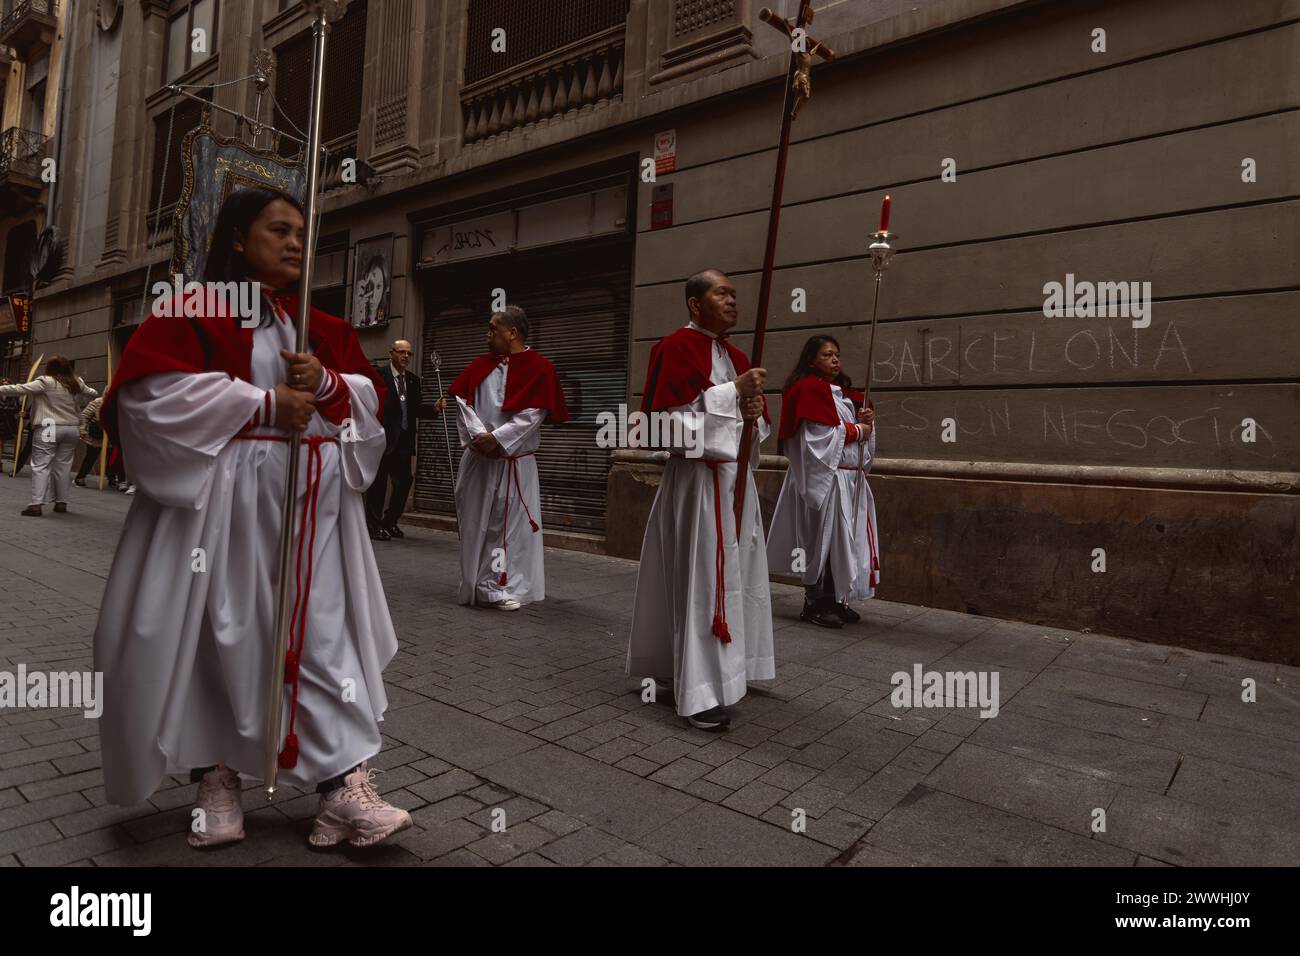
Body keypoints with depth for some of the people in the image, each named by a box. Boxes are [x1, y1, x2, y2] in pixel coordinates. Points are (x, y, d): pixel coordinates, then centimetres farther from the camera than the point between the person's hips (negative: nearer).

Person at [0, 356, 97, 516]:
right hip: (71, 429, 5)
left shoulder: (45, 382, -7)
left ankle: (36, 504, -11)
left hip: (48, 428, -5)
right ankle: (61, 502, 14)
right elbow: (91, 393, 26)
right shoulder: (77, 383, 9)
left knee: (41, 466, -4)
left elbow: (19, 389, -11)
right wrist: (96, 393, 47)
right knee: (63, 466, 10)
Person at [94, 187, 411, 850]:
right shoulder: (193, 310, 2)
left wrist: (326, 383, -8)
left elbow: (369, 394, 14)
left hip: (313, 502, 4)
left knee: (325, 633, 0)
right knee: (218, 634, 5)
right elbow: (154, 392, -11)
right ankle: (215, 778, 22)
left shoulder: (322, 325, 16)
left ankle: (344, 782, 4)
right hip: (223, 501, -4)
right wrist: (265, 402, -15)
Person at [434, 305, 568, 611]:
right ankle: (477, 585, 21)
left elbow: (532, 415, -12)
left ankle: (504, 587, 5)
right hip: (478, 457, 5)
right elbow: (463, 401, 4)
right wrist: (479, 435, -12)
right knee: (475, 521, 9)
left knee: (511, 522, -3)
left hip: (514, 459, -4)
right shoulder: (481, 364, 11)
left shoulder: (539, 367, -5)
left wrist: (497, 439, -17)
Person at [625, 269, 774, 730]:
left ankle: (725, 668, 30)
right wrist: (734, 390, -18)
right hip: (697, 479, -9)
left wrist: (754, 414, -4)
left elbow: (755, 424, 21)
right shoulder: (676, 347, -9)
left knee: (737, 577, 14)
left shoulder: (737, 356, 16)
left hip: (736, 477, 9)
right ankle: (699, 692, -1)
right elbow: (667, 415, -19)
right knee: (701, 580, -8)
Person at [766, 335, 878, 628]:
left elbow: (859, 426, 20)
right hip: (823, 477, -9)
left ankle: (835, 600, 18)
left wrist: (867, 419, -1)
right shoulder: (808, 389, -9)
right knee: (823, 539, -5)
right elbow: (820, 436, -17)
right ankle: (815, 603, 4)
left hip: (850, 478, 9)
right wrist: (857, 430, -8)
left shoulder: (843, 392, 19)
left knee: (845, 540, 9)